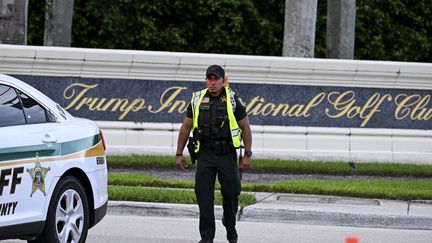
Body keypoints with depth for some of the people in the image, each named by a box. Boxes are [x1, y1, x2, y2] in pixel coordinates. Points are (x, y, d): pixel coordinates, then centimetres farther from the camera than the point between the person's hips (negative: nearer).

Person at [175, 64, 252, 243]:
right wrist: (179, 153, 9)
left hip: (227, 155, -1)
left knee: (231, 193, 0)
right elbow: (186, 127, 12)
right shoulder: (197, 100, 5)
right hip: (205, 155, 1)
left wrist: (247, 155, -1)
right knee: (204, 196, -6)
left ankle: (230, 224, 30)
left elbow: (245, 128, 4)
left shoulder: (233, 100, -1)